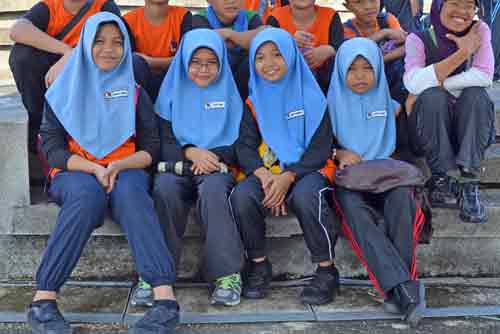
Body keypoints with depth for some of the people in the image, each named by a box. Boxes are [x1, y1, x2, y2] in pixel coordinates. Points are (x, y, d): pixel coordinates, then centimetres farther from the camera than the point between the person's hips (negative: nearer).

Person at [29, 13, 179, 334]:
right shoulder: (65, 89, 9)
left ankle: (166, 298, -48)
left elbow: (151, 148, 5)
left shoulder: (135, 91, 12)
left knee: (129, 193, -36)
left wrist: (118, 166, -15)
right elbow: (52, 148, 1)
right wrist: (94, 169, -16)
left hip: (126, 170, 1)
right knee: (88, 196, -37)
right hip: (75, 172, 0)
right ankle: (43, 299, -37)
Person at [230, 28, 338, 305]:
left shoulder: (311, 97, 1)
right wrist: (263, 175, -20)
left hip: (306, 169, -2)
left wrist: (287, 177, -20)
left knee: (305, 197, -36)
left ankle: (327, 270, -17)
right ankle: (259, 264, -7)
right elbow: (245, 147, 2)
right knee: (241, 196, -28)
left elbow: (320, 150, -5)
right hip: (265, 171, 3)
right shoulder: (253, 101, 10)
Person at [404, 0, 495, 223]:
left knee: (476, 94, -27)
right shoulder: (418, 39, -8)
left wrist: (435, 83, -22)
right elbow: (414, 83, -26)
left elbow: (484, 76, -17)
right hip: (428, 126, -1)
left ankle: (468, 183, -29)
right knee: (432, 96, -30)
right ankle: (444, 180, -26)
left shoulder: (480, 31, -3)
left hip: (466, 124, 2)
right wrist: (463, 52, -23)